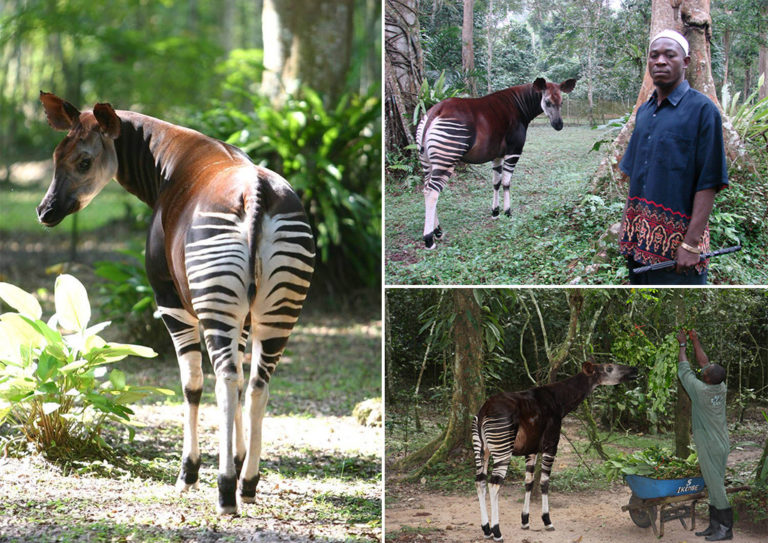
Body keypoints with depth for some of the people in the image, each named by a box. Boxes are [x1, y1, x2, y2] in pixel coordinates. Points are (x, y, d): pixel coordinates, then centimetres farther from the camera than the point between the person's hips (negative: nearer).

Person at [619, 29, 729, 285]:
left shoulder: (702, 109, -8)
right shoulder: (644, 111, 14)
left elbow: (708, 183, -13)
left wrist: (691, 243, -19)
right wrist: (625, 227, 12)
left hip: (677, 245, -7)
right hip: (638, 243, 7)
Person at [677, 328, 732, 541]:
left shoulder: (700, 391, -20)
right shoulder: (721, 388, -2)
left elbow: (684, 369, -6)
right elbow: (703, 362, 13)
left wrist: (682, 345, 7)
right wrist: (695, 341, 21)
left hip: (709, 447, -8)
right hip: (721, 445, 8)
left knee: (715, 485, -4)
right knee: (714, 484, 13)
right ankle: (715, 525, 18)